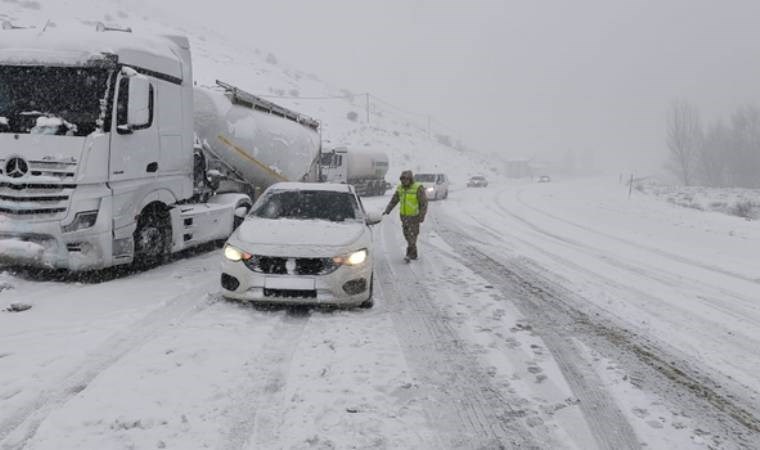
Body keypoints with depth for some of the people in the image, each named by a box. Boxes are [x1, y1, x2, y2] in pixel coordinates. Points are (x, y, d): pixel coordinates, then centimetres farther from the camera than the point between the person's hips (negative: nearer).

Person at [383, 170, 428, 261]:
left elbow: (424, 203, -14)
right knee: (407, 235, 9)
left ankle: (410, 255, -8)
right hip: (404, 216, 6)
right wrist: (387, 211, -8)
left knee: (412, 236, -9)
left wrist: (422, 216, -21)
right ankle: (414, 254, 20)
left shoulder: (418, 188, -14)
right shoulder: (400, 188, 3)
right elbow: (393, 201, 6)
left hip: (414, 216, -6)